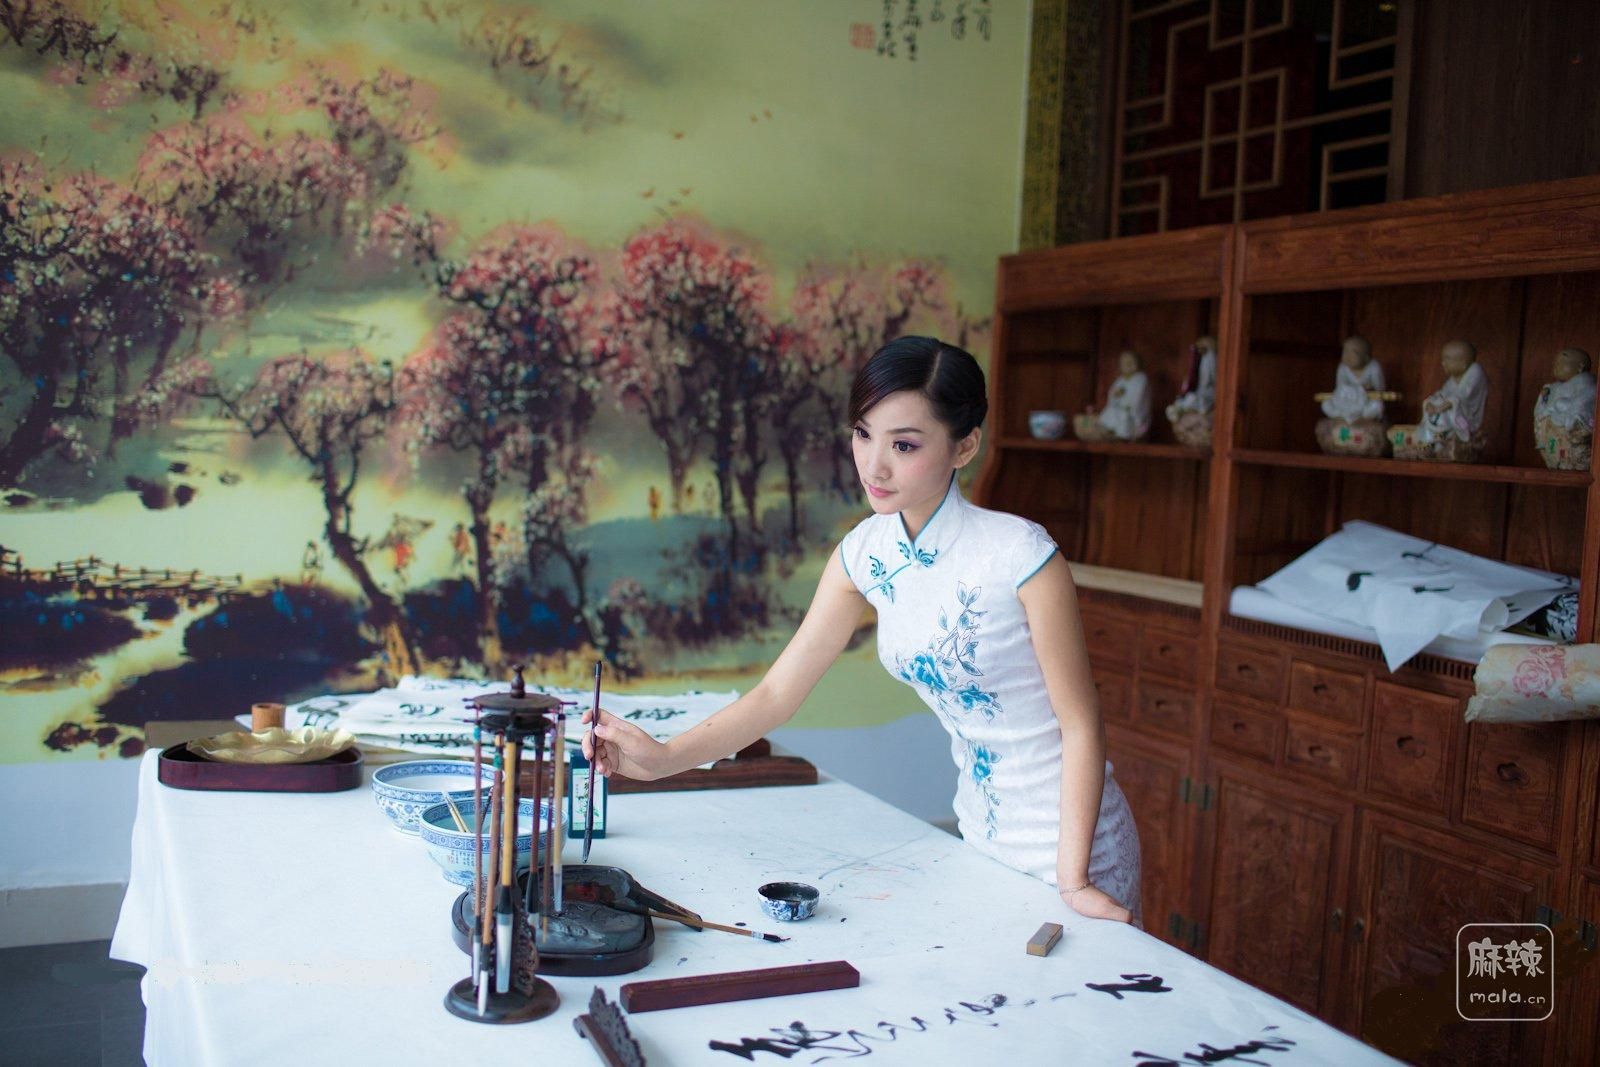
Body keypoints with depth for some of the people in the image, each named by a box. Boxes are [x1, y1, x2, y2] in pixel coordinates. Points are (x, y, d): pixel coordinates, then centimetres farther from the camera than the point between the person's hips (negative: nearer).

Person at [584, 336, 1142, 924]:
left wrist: (1074, 879, -18)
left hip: (1065, 837, -5)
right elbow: (778, 692, -4)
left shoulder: (1018, 555, -24)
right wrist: (663, 757, -16)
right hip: (981, 834, 5)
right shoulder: (865, 554, -6)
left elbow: (1081, 723, -17)